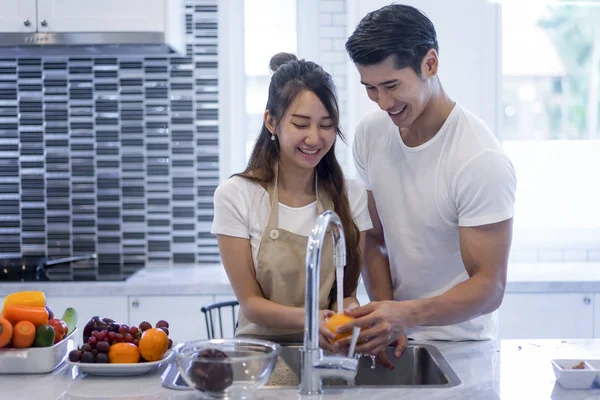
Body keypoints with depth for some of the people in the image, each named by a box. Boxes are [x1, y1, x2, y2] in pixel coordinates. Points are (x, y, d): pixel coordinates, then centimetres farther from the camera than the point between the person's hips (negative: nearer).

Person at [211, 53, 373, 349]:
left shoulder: (352, 196, 2)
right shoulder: (235, 196, -5)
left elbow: (348, 292, 4)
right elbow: (250, 302, -5)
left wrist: (350, 313, -21)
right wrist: (307, 318, -25)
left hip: (327, 348, 2)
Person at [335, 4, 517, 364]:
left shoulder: (483, 161, -18)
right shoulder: (370, 132, -1)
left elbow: (489, 287, -16)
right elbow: (374, 239, 7)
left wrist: (406, 314, -30)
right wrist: (385, 319, -7)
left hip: (459, 342, -4)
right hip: (397, 337, 4)